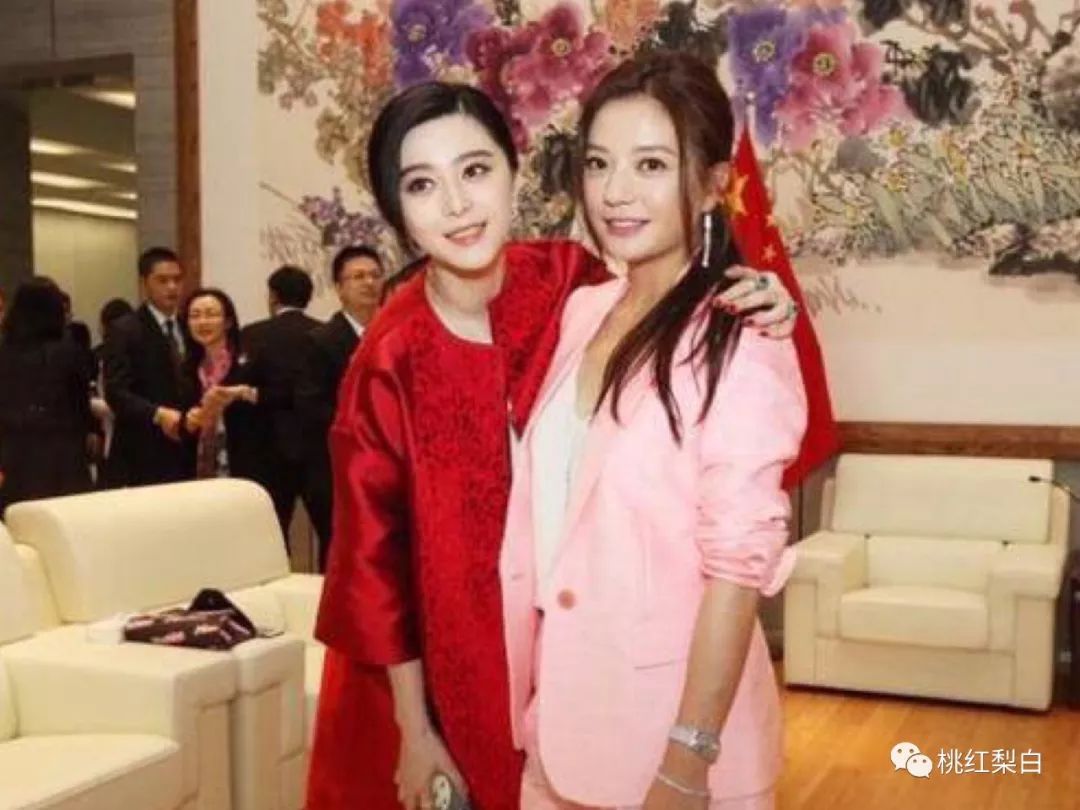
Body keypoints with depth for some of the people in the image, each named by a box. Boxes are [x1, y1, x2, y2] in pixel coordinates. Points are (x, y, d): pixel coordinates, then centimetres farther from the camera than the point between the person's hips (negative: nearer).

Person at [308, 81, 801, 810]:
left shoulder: (571, 281, -12)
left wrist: (760, 324, -21)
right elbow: (375, 557, -11)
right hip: (451, 664, -3)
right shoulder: (391, 359, -19)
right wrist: (414, 728, -7)